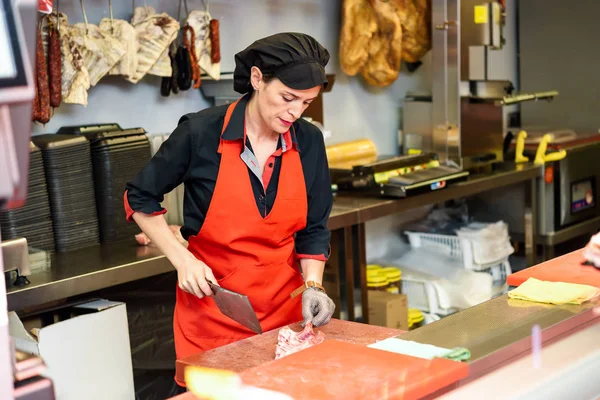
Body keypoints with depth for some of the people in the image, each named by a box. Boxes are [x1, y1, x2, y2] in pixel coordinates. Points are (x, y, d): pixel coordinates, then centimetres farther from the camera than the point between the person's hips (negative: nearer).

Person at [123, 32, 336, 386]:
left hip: (285, 307, 3)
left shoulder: (309, 142, -4)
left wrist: (312, 285, -10)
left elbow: (313, 228, 5)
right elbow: (139, 198, -2)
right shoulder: (201, 132, -15)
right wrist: (182, 259, -11)